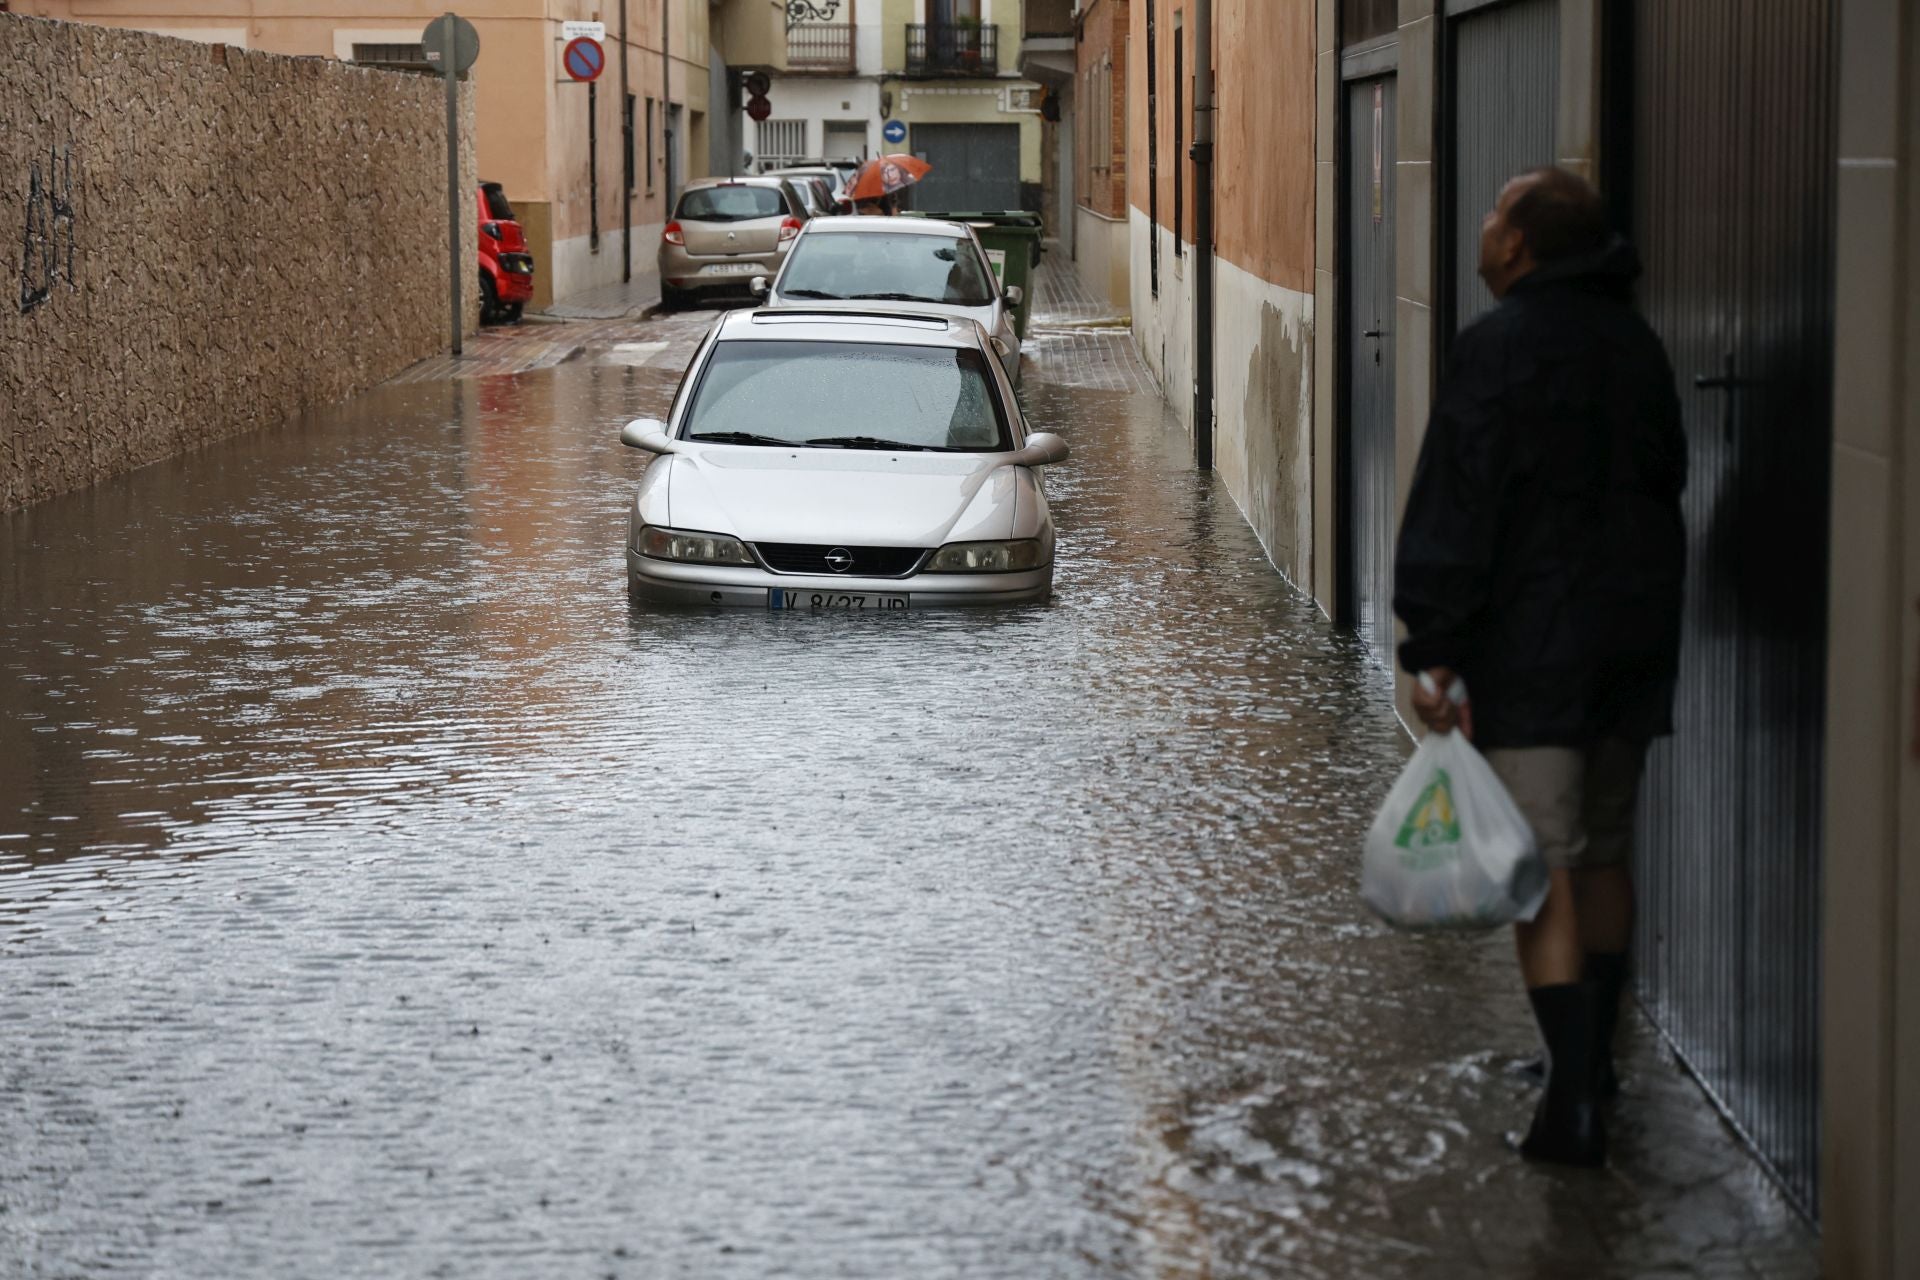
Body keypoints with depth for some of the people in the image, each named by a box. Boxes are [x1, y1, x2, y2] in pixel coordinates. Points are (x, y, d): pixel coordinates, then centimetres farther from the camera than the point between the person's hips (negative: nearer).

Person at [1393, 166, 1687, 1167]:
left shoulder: (1498, 346, -14)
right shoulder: (1636, 343, 10)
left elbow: (1456, 507, -17)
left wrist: (1433, 650, -16)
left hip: (1529, 643, -7)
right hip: (1634, 635, 7)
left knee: (1541, 871, -7)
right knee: (1604, 853, 19)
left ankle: (1573, 1100, -12)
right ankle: (1592, 1057, 32)